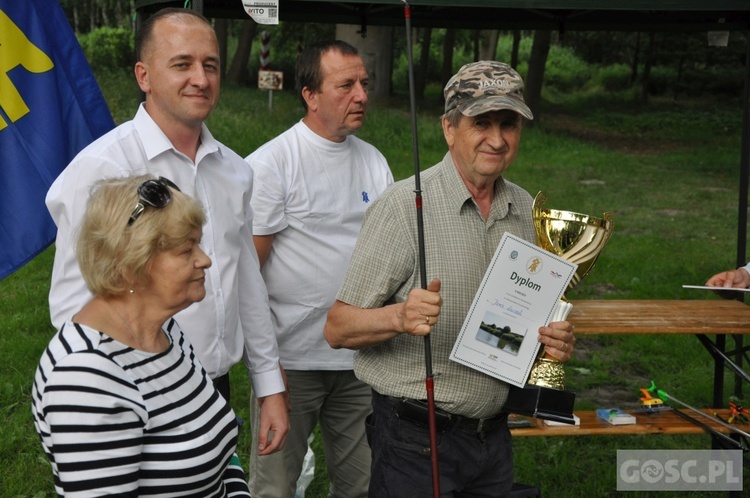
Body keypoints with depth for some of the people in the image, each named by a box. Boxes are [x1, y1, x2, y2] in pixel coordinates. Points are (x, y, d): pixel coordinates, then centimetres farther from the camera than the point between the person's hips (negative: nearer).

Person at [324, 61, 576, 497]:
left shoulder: (523, 208, 5)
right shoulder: (404, 206, -14)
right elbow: (338, 329, -15)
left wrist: (554, 339, -3)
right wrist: (400, 317, -34)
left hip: (493, 436, 6)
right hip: (415, 438, -5)